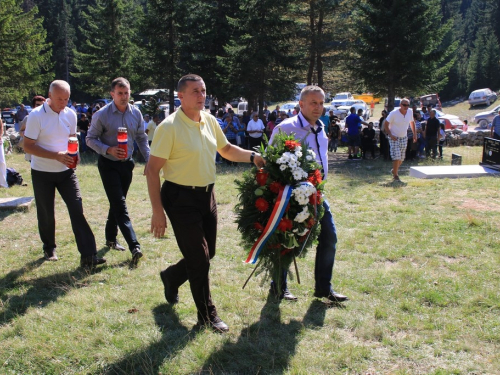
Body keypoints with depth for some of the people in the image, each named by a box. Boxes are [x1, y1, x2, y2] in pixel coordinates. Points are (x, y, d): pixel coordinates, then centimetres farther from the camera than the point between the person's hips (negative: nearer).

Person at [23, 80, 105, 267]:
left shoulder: (71, 114, 0)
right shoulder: (36, 115, -14)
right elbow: (28, 146, -14)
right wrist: (56, 156, -23)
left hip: (66, 171, 3)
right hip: (42, 173, -3)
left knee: (77, 209, -8)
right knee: (46, 214, 9)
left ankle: (88, 255, -9)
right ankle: (49, 248, 33)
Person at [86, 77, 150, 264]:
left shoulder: (136, 113, 2)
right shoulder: (102, 115, -12)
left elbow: (142, 138, 10)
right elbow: (90, 139, -7)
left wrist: (149, 160, 0)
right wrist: (108, 150, -23)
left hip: (126, 164, 5)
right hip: (108, 164, -5)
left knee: (117, 203, 16)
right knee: (120, 205, -10)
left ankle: (110, 238, 32)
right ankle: (135, 247, -16)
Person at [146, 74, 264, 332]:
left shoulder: (210, 121, 5)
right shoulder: (169, 127, -16)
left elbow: (226, 149, 21)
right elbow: (152, 170, -15)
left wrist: (252, 156, 3)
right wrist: (158, 211, -18)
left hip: (207, 195, 7)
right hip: (181, 198, -7)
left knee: (207, 254, 16)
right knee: (200, 261, -2)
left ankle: (171, 277, 45)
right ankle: (207, 315, 16)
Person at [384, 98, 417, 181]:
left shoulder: (410, 112, -2)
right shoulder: (394, 113, -18)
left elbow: (412, 122, 16)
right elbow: (385, 124, -12)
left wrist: (414, 134, 11)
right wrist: (390, 135, -19)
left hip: (404, 138, 5)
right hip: (394, 138, -5)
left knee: (401, 158, 10)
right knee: (396, 156, -14)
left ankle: (394, 170, 34)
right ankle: (395, 175, -2)